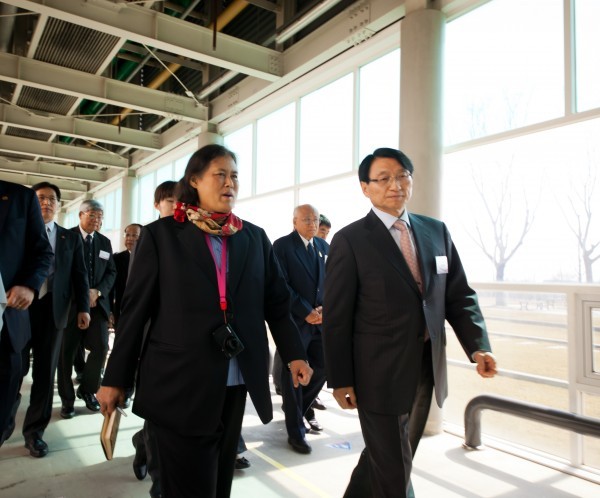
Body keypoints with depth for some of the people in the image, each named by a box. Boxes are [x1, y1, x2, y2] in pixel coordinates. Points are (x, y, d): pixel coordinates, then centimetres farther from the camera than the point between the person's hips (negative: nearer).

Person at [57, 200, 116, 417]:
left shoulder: (105, 242, 14)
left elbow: (111, 272, 11)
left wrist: (97, 291, -7)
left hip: (97, 302, 3)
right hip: (69, 302, -3)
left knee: (100, 347, -6)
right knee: (66, 351, 3)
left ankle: (87, 390, 16)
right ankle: (67, 399, 17)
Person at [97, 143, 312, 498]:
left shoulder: (255, 237, 7)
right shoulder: (162, 234, -1)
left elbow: (277, 302, 8)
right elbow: (135, 309, -2)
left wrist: (294, 353, -3)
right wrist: (116, 378, 0)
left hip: (235, 384, 4)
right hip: (180, 384, -3)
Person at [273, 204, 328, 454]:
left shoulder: (324, 246, 12)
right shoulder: (282, 245, -7)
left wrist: (325, 308, -5)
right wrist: (306, 312, -16)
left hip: (320, 320, 6)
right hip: (294, 320, -6)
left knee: (322, 368, 12)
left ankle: (296, 408, 38)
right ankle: (295, 432, 18)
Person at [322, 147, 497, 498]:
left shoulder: (437, 231, 5)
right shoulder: (350, 240, -10)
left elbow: (460, 296, 6)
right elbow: (337, 316, -10)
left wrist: (478, 346, -9)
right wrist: (340, 380, -9)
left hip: (429, 368, 5)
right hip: (380, 372, -5)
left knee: (387, 454, 23)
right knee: (393, 470, 9)